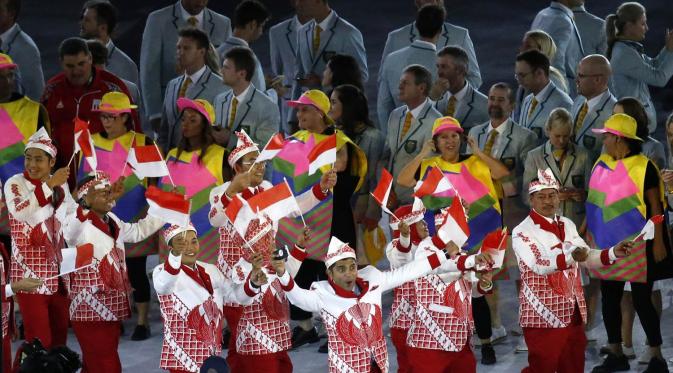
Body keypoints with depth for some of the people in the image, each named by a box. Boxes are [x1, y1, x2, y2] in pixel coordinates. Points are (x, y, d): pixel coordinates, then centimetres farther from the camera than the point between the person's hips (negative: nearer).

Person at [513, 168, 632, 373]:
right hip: (543, 315, -7)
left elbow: (587, 256, 13)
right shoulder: (522, 232, -11)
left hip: (573, 312, 7)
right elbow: (538, 265, -25)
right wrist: (570, 257, -40)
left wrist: (613, 252, -4)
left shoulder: (567, 225, 12)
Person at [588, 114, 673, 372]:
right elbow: (594, 200, 12)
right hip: (609, 245, 6)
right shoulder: (602, 165, 5)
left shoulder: (643, 167, -13)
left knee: (641, 299, -4)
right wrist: (586, 230, 9)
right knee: (609, 297, 9)